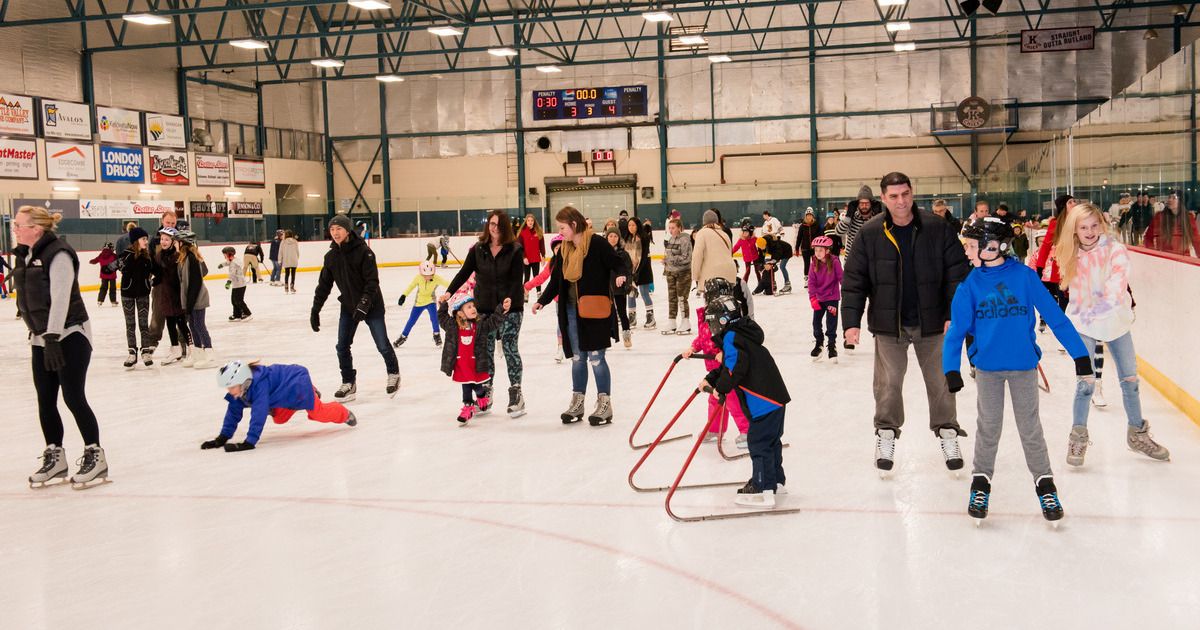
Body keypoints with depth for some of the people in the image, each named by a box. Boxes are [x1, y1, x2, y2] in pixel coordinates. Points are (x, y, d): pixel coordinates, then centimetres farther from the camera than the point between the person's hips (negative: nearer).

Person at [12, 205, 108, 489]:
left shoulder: (58, 254, -16)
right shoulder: (25, 257, 11)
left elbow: (60, 298, -22)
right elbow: (29, 299, 17)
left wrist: (52, 337, -27)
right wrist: (39, 336, 18)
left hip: (69, 336, -8)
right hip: (41, 339, 8)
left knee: (73, 397, -6)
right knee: (45, 401, 9)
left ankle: (95, 456, 4)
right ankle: (54, 458, 20)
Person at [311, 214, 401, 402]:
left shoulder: (363, 251, -17)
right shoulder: (331, 256, 0)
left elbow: (372, 281, -20)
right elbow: (324, 285, 6)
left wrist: (364, 304, -30)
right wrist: (315, 310, 2)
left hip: (371, 305, -5)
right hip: (348, 307, 5)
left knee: (382, 345, 1)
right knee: (342, 347, 1)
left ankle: (394, 375, 26)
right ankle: (348, 384, 13)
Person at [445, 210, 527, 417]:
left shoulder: (515, 249, -6)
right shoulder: (478, 249, 3)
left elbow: (516, 281, -10)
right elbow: (464, 273, 2)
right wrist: (449, 292, -11)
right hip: (484, 307, 3)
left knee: (510, 349, -3)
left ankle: (516, 393, 7)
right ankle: (485, 393, 15)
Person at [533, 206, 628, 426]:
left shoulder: (597, 243, -11)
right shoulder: (564, 250, 11)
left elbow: (617, 264, -11)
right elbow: (556, 280, 16)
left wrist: (622, 276, -32)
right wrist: (542, 301, 12)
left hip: (595, 310, -6)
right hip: (572, 311, 6)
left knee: (596, 357, -2)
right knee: (577, 357, 13)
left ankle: (605, 404, 10)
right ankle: (577, 403, 23)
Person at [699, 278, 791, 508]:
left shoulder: (731, 338, -14)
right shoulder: (741, 331, 19)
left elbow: (735, 367, -26)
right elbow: (727, 366, 22)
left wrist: (721, 388, -16)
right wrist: (710, 379, 14)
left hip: (763, 400, -10)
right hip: (774, 395, 10)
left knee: (759, 442, -4)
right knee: (770, 440, 21)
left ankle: (763, 491, -1)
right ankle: (776, 480, 34)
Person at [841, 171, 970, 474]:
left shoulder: (937, 228, -7)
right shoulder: (870, 234, -6)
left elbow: (957, 273, -5)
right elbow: (854, 280, -4)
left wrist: (955, 314, -12)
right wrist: (851, 321, -10)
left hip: (932, 322, 0)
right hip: (888, 324, 0)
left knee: (940, 381, 9)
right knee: (888, 383, 5)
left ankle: (947, 433, 26)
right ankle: (886, 434, 23)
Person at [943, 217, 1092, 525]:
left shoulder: (1024, 276, -13)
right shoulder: (970, 283, -7)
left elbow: (1054, 315, -10)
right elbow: (957, 328, -5)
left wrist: (1079, 353, -10)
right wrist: (951, 368, -14)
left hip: (1024, 364, -1)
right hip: (987, 366, 2)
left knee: (1030, 428, 9)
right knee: (988, 428, 13)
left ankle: (1044, 483, 25)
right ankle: (981, 482, 28)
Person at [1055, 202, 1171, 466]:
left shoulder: (1115, 250, -14)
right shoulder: (1070, 256, -4)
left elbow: (1118, 284, -28)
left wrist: (1103, 306, -40)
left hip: (1116, 321, 0)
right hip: (1083, 324, 0)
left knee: (1130, 378, 9)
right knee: (1087, 381, -9)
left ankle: (1137, 434, 29)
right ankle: (1078, 436, 9)